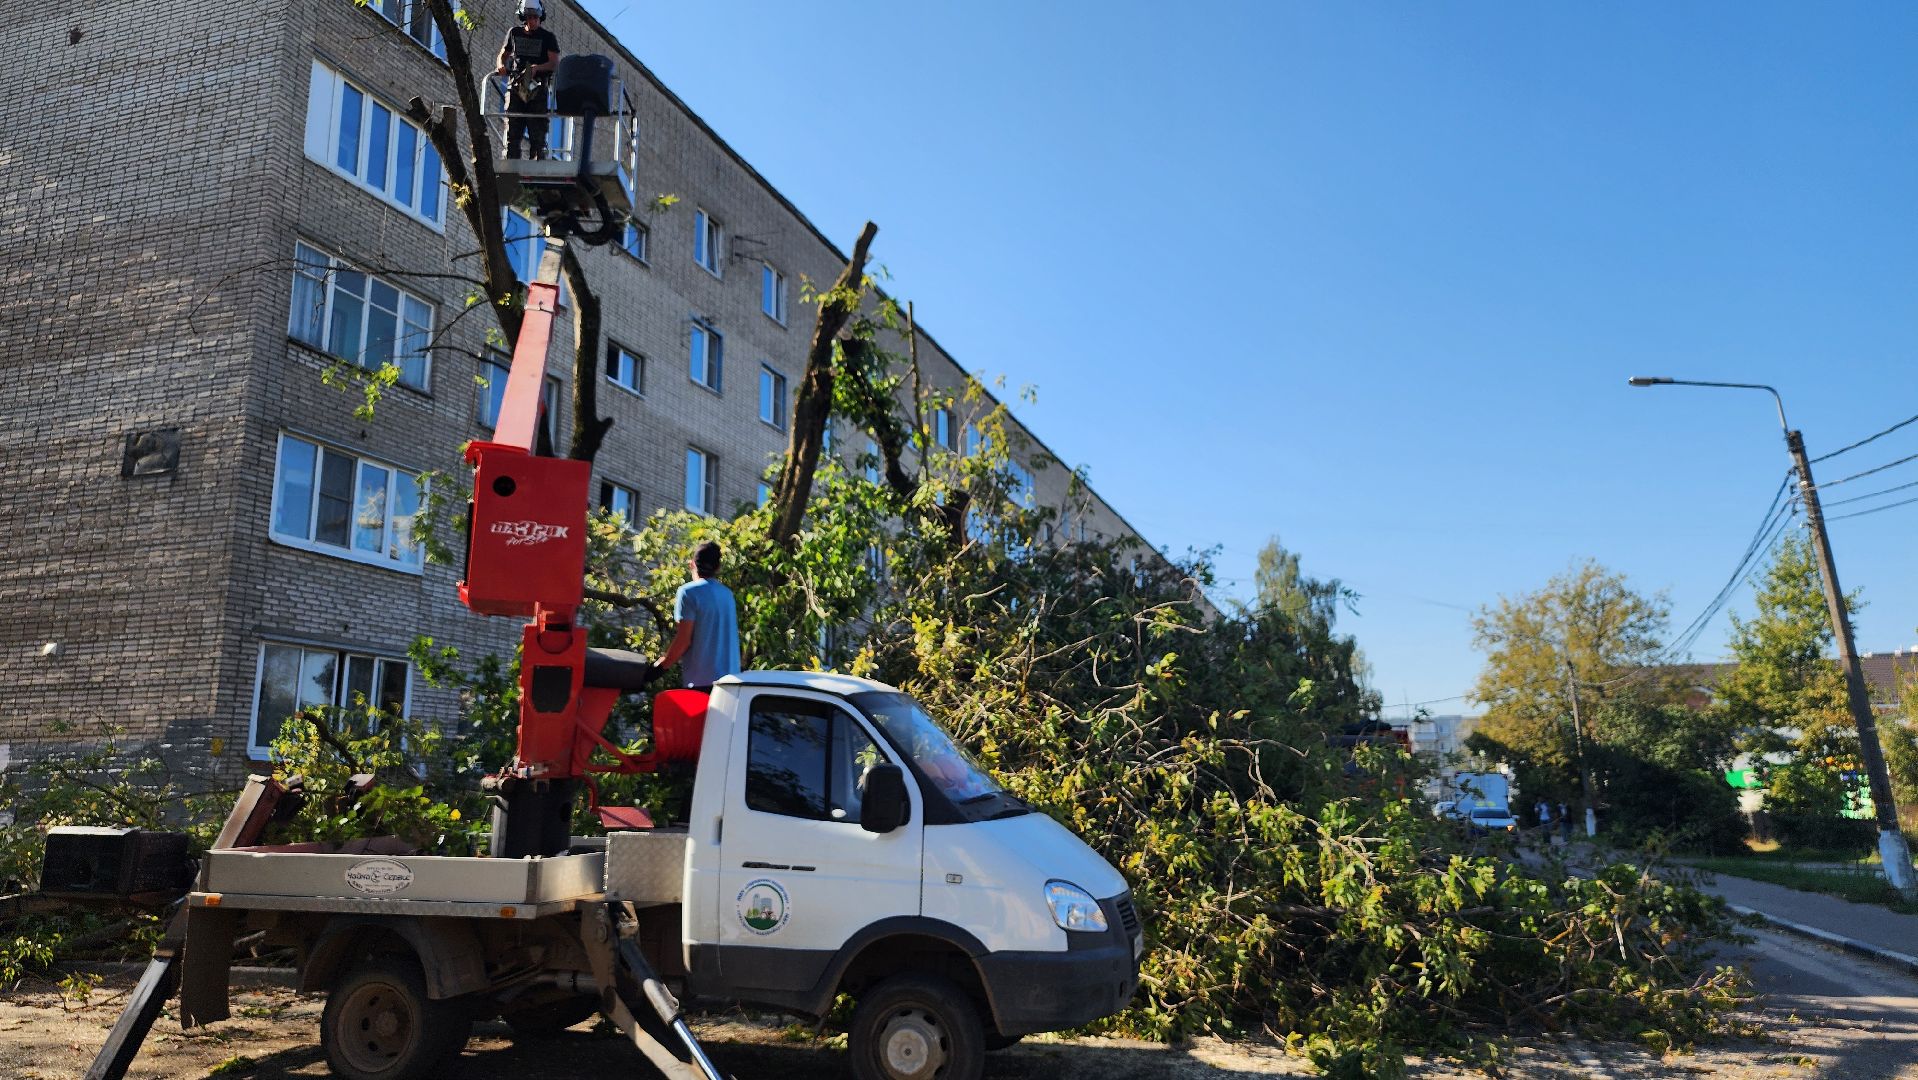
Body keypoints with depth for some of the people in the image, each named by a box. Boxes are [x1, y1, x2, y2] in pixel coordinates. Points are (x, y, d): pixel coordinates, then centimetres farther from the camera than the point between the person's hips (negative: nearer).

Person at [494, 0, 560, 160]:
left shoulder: (548, 37, 6)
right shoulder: (514, 33, 15)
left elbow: (555, 62, -5)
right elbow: (503, 54, 24)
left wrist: (536, 68, -22)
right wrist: (501, 66, 2)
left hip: (538, 90, -2)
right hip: (515, 88, 2)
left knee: (537, 135, -7)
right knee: (512, 134, -4)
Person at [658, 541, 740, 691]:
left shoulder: (689, 592, -7)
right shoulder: (728, 594, 14)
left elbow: (683, 640, -11)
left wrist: (662, 664, 1)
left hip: (701, 680, -6)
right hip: (730, 677, 6)